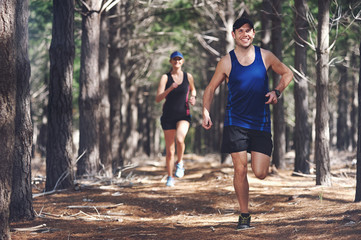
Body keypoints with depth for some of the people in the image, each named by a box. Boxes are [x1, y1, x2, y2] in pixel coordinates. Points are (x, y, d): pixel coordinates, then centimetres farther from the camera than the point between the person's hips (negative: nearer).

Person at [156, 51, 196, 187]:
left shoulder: (188, 76, 4)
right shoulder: (165, 78, -2)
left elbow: (192, 89, 26)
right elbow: (158, 99, -10)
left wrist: (193, 97, 4)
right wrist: (170, 89, -25)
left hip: (183, 115, 0)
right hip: (168, 116, 0)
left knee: (179, 139, -30)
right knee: (169, 150, 3)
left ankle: (180, 163, -3)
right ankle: (170, 177, 21)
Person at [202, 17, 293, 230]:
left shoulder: (265, 56, 0)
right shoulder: (226, 62, -3)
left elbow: (287, 73, 14)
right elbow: (211, 89, 7)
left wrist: (277, 92, -4)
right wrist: (206, 113, -7)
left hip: (261, 122, 1)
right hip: (236, 122, -1)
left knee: (260, 173, -5)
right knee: (240, 170, -7)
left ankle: (259, 155, 32)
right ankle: (244, 215, 9)